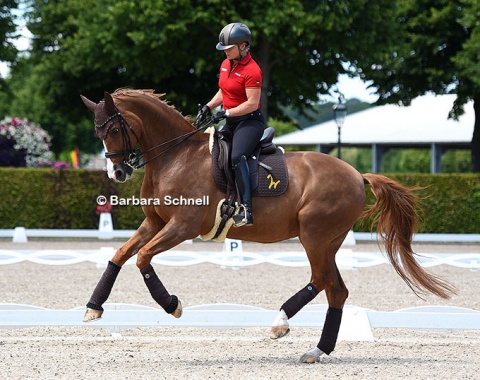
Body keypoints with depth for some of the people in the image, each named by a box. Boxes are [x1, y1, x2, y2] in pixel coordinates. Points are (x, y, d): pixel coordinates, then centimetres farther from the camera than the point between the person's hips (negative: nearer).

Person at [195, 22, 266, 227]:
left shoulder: (251, 71, -18)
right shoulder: (226, 64, 9)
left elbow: (252, 103, -22)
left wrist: (226, 113, -22)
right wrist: (208, 107, 7)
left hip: (250, 121, -10)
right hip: (231, 122, 10)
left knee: (237, 157, -32)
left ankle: (246, 210, -38)